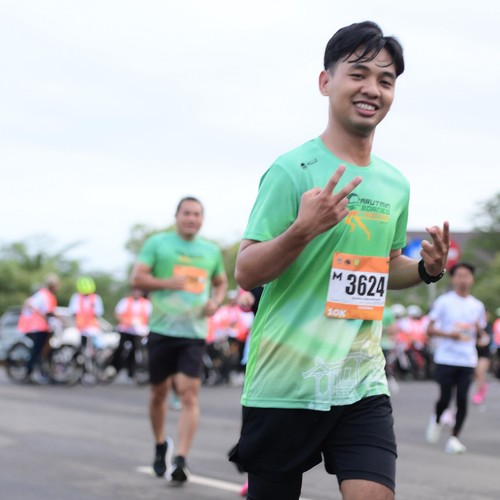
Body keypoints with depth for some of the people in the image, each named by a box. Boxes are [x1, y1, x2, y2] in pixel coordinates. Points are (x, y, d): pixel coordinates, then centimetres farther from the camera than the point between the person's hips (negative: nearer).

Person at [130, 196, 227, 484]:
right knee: (159, 393, 11)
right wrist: (168, 283, -16)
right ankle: (161, 445, 35)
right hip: (162, 330, -1)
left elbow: (221, 282, 24)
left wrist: (216, 302, 3)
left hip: (194, 333, 1)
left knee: (190, 394, -12)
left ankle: (181, 460, -14)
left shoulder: (212, 251, 11)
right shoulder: (158, 243, 2)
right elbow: (137, 278, -2)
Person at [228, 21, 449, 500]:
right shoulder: (292, 170, -9)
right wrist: (303, 230, -27)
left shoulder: (395, 184, 10)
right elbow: (245, 274, -10)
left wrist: (427, 268, 4)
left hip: (363, 385, 5)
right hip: (283, 385, -4)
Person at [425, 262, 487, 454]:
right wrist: (450, 334, -18)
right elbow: (430, 330, -2)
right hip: (446, 358, -3)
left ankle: (454, 438, 2)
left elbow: (480, 335, 18)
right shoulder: (443, 301, 0)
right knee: (445, 397, -4)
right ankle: (436, 420, 28)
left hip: (468, 360, 3)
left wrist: (478, 329, -6)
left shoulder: (477, 306, 11)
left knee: (462, 399, -6)